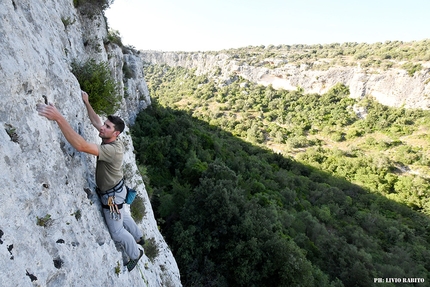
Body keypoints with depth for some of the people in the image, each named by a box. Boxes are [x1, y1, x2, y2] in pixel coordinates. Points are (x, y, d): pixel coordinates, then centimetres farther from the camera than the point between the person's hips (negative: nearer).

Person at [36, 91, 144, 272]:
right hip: (115, 190, 9)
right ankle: (138, 237, 55)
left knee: (116, 231, 11)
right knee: (121, 216, 31)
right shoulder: (112, 140, -10)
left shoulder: (112, 150, -37)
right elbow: (96, 122, 5)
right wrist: (86, 103, 2)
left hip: (112, 195, -9)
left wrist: (58, 118, -52)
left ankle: (135, 254, 35)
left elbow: (81, 146, -50)